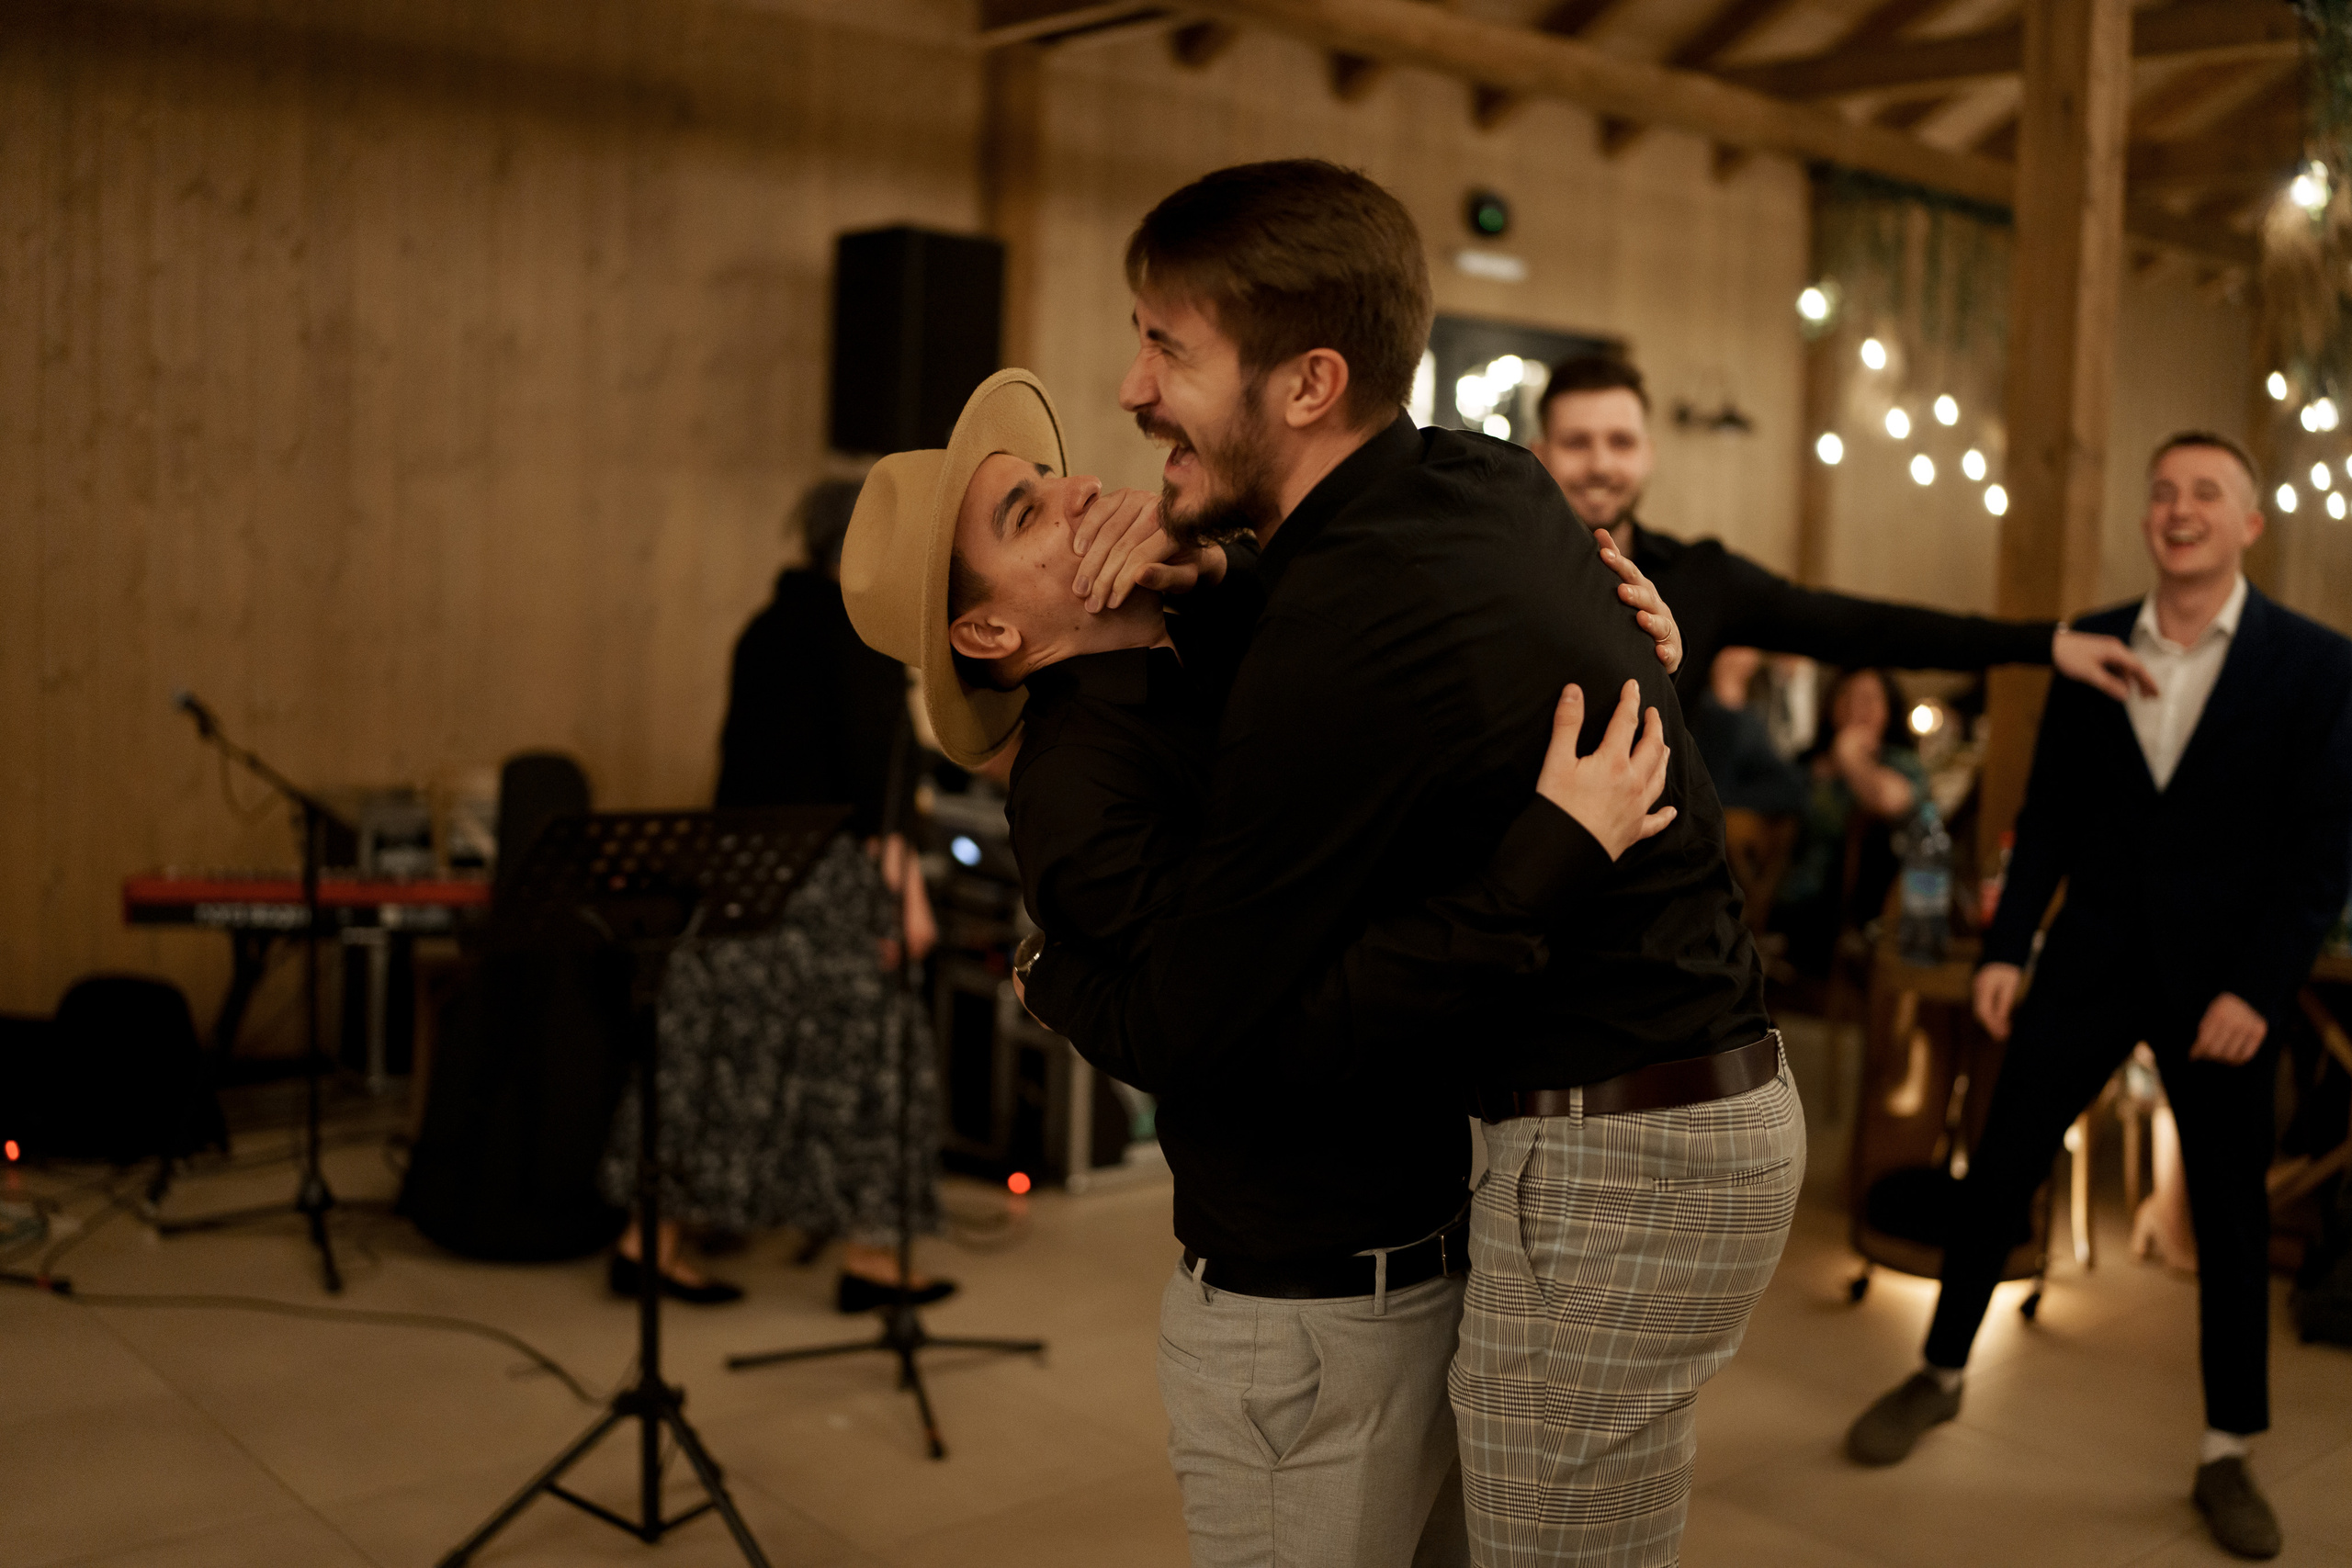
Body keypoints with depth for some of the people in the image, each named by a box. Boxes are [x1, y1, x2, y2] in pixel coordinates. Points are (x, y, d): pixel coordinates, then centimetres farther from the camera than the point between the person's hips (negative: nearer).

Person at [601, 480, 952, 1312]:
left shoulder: (766, 627, 16)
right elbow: (874, 759, -16)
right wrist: (905, 885, -18)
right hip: (827, 869, -8)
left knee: (713, 1044, 10)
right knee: (858, 1049, 3)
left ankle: (650, 1239, 13)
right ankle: (869, 1256, 10)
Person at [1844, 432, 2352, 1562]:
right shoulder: (2088, 649, 3)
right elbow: (2050, 812, 6)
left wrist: (2255, 990, -14)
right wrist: (2005, 946, -1)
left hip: (2223, 979, -2)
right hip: (2092, 958, 2)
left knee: (2230, 1213, 9)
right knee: (1996, 1170, 5)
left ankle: (2227, 1455, 25)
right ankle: (1941, 1375, 25)